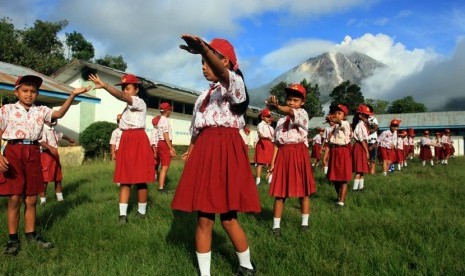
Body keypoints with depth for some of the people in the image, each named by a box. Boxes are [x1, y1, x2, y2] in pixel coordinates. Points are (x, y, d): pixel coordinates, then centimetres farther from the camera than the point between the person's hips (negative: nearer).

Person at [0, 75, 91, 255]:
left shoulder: (41, 111, 9)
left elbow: (59, 114, -8)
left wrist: (72, 95, -19)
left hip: (33, 154, 3)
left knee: (31, 199, 9)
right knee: (15, 198, -1)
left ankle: (31, 235, 22)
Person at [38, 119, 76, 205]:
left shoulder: (53, 130, 16)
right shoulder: (43, 129, -14)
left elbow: (60, 135, 36)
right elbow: (41, 141, -30)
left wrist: (69, 139, 53)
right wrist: (50, 147, -44)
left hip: (55, 155, 10)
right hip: (46, 154, -9)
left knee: (58, 177, 15)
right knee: (44, 178, -6)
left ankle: (60, 197, 26)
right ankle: (43, 200, 1)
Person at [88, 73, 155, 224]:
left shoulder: (140, 102, -7)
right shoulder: (128, 107, 21)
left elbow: (122, 97, -27)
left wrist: (105, 86, -38)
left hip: (138, 141, -8)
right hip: (126, 141, 8)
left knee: (140, 179, -1)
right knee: (124, 179, 2)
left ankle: (141, 212, 12)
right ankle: (123, 215, 2)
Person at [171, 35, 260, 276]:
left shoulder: (235, 83, -3)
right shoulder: (206, 93, 21)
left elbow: (223, 74, -28)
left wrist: (203, 48, -43)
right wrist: (191, 152, 17)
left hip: (225, 151, -6)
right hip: (204, 151, 7)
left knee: (228, 217, 1)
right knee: (204, 218, 5)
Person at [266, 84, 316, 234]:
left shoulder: (302, 113, 0)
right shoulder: (281, 120, 15)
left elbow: (290, 112, -27)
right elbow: (277, 142, 11)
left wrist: (276, 106, -32)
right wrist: (273, 161, 5)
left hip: (299, 154, -3)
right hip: (283, 155, 4)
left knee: (303, 190, 7)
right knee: (280, 191, 4)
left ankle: (305, 222, 21)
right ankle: (276, 225, 11)